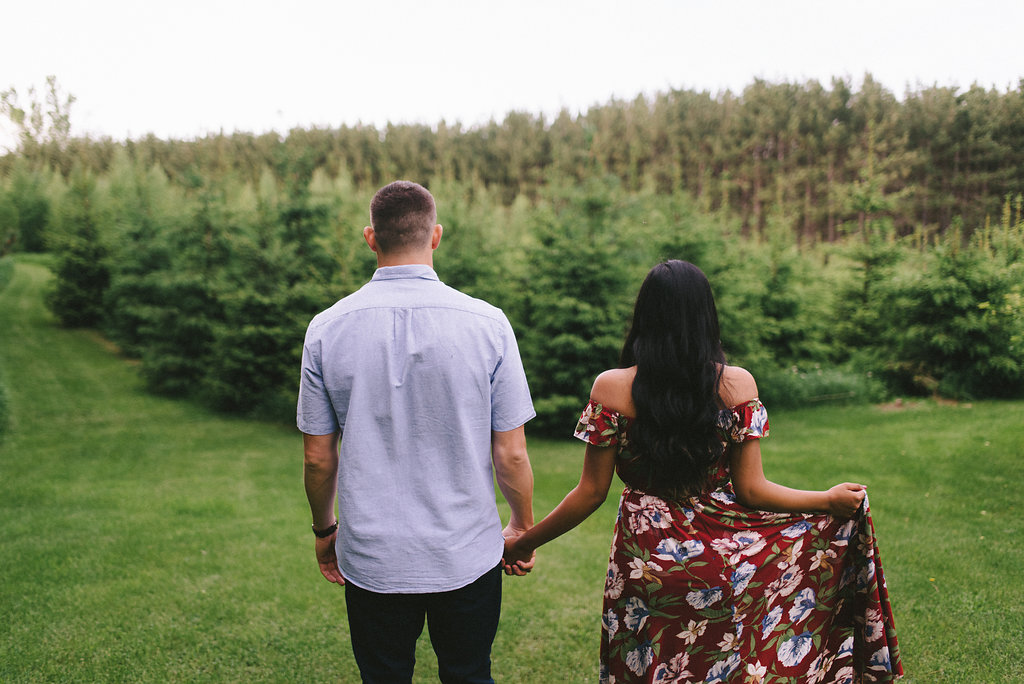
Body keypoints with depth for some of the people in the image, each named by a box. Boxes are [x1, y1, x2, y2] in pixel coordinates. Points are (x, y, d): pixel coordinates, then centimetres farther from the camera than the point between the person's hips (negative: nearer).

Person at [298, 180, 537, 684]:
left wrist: (324, 530, 17)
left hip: (371, 560, 1)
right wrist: (523, 528, 10)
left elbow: (318, 458, -1)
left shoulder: (326, 329, -8)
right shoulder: (486, 324, -12)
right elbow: (510, 455, -7)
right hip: (467, 555, -1)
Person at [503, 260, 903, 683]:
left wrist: (523, 543, 6)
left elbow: (591, 492, -7)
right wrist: (829, 501, 10)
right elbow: (750, 490, -6)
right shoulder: (736, 385, -8)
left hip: (645, 565, 0)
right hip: (724, 562, 0)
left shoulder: (612, 388, -10)